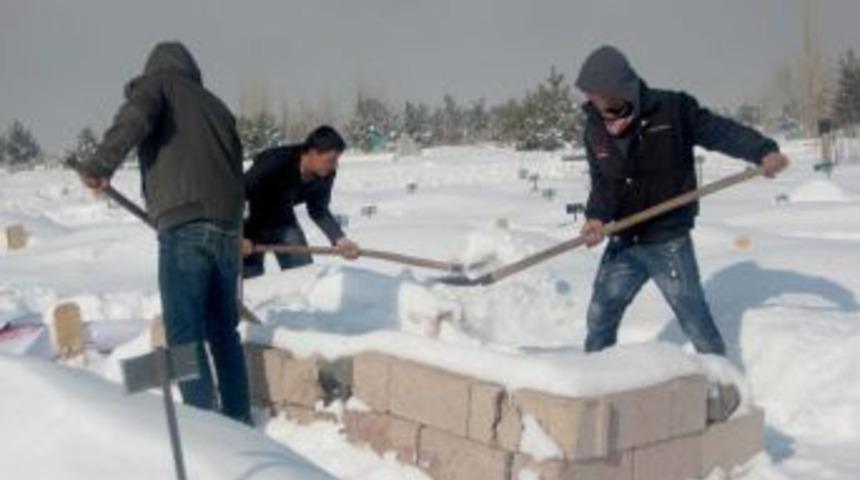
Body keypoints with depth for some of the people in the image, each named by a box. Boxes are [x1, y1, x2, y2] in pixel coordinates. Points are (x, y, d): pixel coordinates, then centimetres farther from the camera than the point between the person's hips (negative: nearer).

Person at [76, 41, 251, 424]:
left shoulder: (157, 82, 11)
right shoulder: (215, 105, 27)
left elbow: (136, 116, -13)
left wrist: (100, 165, -6)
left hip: (184, 226, -6)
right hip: (227, 227, 6)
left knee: (185, 334, -3)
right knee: (224, 329, 16)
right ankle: (238, 419, 21)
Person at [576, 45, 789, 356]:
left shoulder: (672, 109, -13)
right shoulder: (595, 128, 1)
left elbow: (721, 131, -12)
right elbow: (602, 182, 3)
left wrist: (763, 151, -28)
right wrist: (597, 216, -16)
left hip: (669, 242, -5)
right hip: (623, 242, 5)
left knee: (695, 320, 0)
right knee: (600, 316, 13)